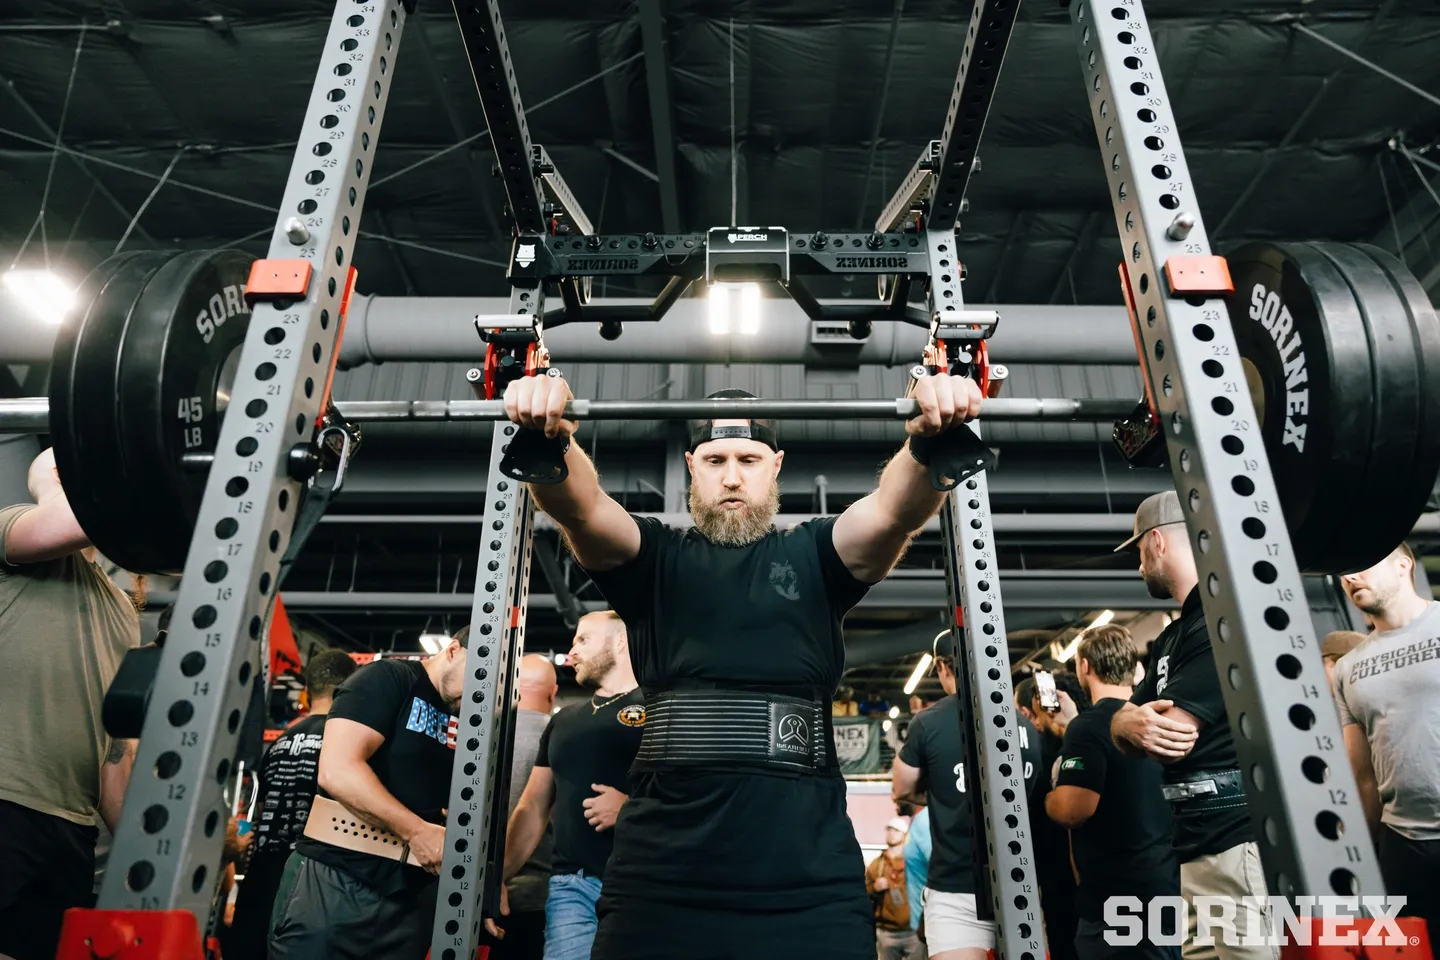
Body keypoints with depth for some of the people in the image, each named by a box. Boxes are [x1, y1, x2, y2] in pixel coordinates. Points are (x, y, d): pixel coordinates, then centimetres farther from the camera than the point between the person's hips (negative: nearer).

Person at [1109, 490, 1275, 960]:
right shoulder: (1173, 636, 18)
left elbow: (1171, 734, -20)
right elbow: (1124, 725, 11)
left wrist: (1132, 719, 1)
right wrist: (1131, 723, -11)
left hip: (1238, 840, -10)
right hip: (1198, 844, 10)